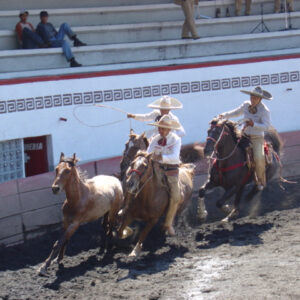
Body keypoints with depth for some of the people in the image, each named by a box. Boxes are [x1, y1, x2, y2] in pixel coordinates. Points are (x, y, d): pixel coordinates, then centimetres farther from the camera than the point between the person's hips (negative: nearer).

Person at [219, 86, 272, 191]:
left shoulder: (264, 110, -13)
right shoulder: (246, 105, 3)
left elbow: (266, 126, -19)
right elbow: (237, 112, 22)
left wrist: (253, 124, -32)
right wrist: (224, 115, 10)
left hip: (257, 138, -6)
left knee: (259, 157, -24)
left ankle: (261, 181, -5)